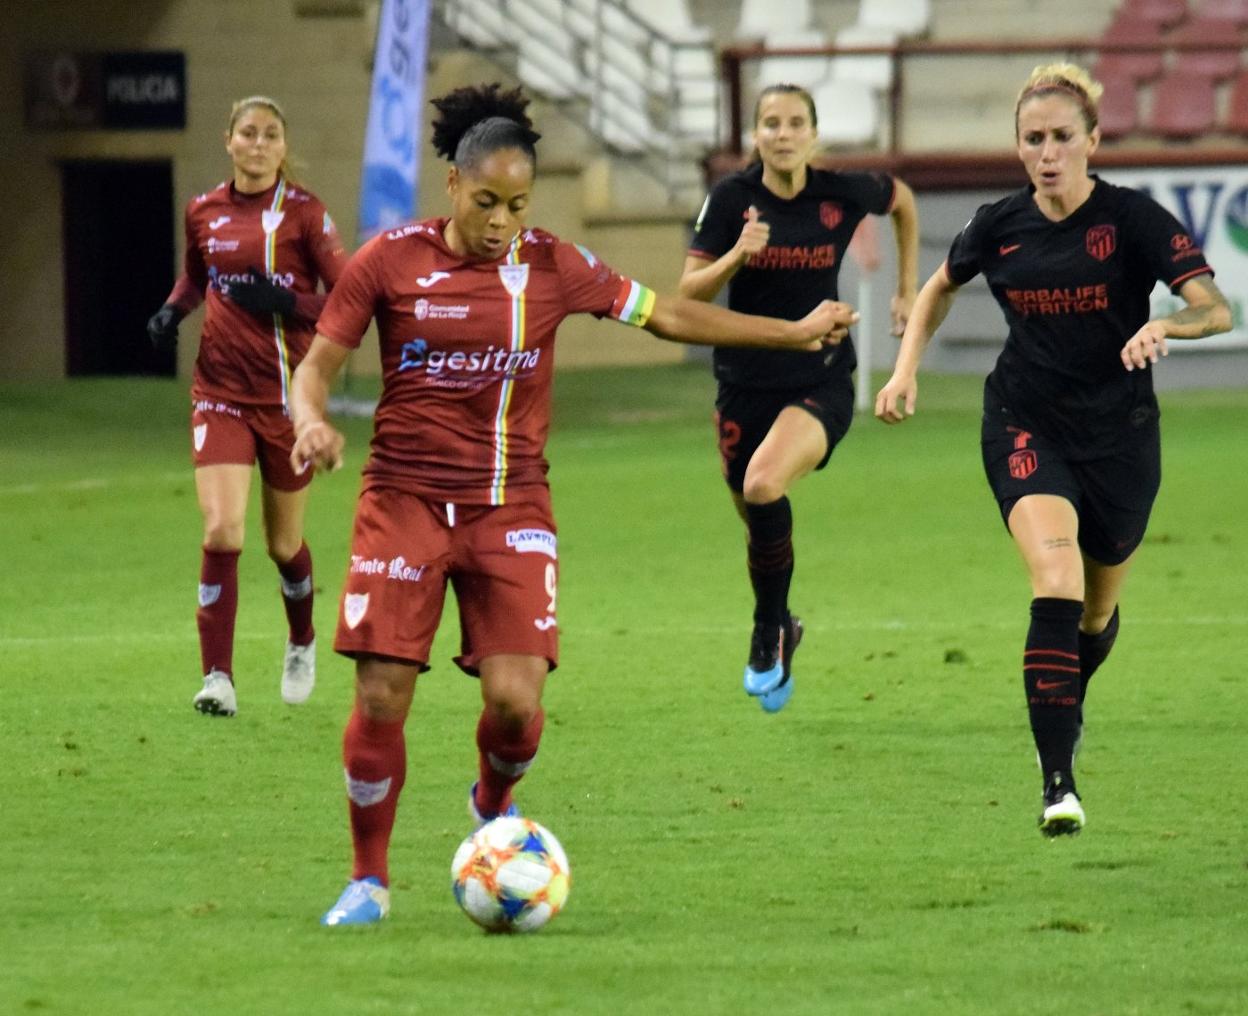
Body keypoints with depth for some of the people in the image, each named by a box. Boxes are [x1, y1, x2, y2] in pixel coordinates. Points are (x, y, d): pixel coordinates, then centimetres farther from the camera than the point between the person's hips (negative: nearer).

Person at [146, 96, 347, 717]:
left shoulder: (302, 212, -7)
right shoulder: (204, 212, 5)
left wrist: (286, 304, -22)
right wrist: (172, 311, 6)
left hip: (286, 392, -2)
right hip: (220, 392, 2)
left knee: (284, 544, 11)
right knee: (222, 532, -15)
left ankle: (302, 642, 41)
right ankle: (218, 677, -10)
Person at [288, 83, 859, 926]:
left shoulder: (553, 268, 1)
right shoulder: (391, 261, -3)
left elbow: (666, 315, 12)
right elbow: (318, 364, 1)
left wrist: (797, 332, 16)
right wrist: (312, 422, -22)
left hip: (511, 508, 1)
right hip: (405, 501, -1)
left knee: (516, 698, -11)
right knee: (381, 697, -7)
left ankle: (494, 805, 25)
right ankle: (369, 881, 11)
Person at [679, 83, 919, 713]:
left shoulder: (843, 195, -7)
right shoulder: (731, 198, -7)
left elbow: (902, 200, 16)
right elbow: (690, 292, -9)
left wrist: (908, 289, 16)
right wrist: (736, 256, -27)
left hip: (821, 383, -2)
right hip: (745, 383, 2)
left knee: (764, 484, -28)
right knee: (759, 519, 10)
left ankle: (769, 631, -8)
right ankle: (779, 635, 38)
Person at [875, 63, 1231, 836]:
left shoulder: (1133, 218, -13)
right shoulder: (1000, 226, -4)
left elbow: (1216, 309, -23)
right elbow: (941, 287, 18)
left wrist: (1164, 325, -43)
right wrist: (906, 368, 7)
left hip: (1119, 433, 0)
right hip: (1027, 427, 0)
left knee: (1098, 609, 15)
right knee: (1056, 580, -23)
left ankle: (1067, 705, 51)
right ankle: (1059, 781, -27)